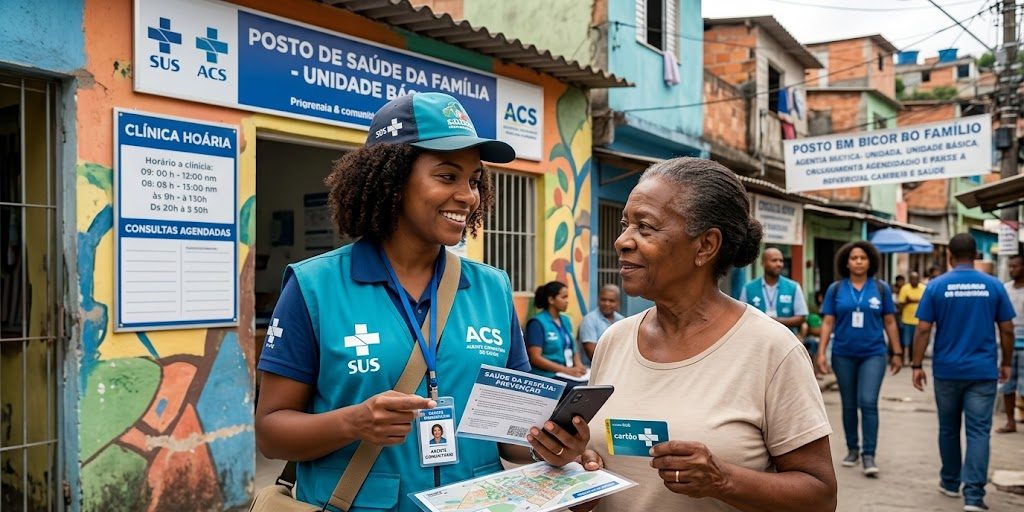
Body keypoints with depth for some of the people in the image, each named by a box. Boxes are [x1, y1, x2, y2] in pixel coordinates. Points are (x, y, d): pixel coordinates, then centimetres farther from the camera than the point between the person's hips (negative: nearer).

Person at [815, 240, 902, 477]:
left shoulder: (881, 289, 1)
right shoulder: (835, 289, 1)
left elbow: (890, 323, 6)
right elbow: (827, 323, 0)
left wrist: (897, 353, 6)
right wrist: (821, 353, -7)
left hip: (873, 354, -1)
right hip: (843, 355, 1)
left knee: (868, 402, -11)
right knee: (849, 404, 11)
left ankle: (869, 455, -3)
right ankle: (852, 449, 25)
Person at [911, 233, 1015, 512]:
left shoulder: (936, 286, -5)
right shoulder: (994, 285, -1)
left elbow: (923, 329, -6)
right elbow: (1007, 330, 2)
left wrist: (917, 365, 1)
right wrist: (1006, 363, 15)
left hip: (947, 370, 0)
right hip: (983, 371, 0)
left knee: (948, 428, 15)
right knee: (978, 431, -1)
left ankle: (950, 482, 29)